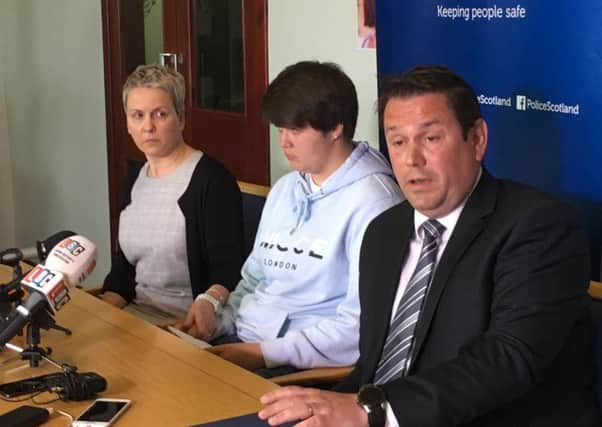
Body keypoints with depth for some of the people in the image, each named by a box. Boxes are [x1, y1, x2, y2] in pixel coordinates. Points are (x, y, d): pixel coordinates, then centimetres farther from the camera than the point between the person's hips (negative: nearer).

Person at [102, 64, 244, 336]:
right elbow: (123, 266, 15)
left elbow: (228, 267, -17)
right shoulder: (135, 177, 12)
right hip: (139, 313, 7)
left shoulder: (211, 180, -12)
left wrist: (208, 302, -38)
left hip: (190, 322, -7)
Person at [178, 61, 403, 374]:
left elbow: (364, 325, -18)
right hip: (243, 339, 8)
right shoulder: (283, 189, 15)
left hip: (308, 365, -7)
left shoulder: (371, 201, -12)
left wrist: (265, 354, -19)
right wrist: (213, 323, 3)